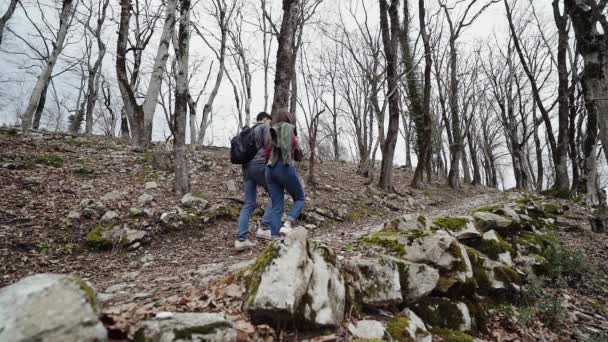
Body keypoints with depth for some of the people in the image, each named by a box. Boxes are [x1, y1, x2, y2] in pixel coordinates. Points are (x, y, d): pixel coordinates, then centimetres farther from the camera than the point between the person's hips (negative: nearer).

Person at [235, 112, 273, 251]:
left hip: (246, 168, 8)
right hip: (260, 165, -7)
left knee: (249, 204, 5)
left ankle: (241, 239, -3)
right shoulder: (265, 127, 6)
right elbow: (269, 145, -11)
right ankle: (264, 227, -6)